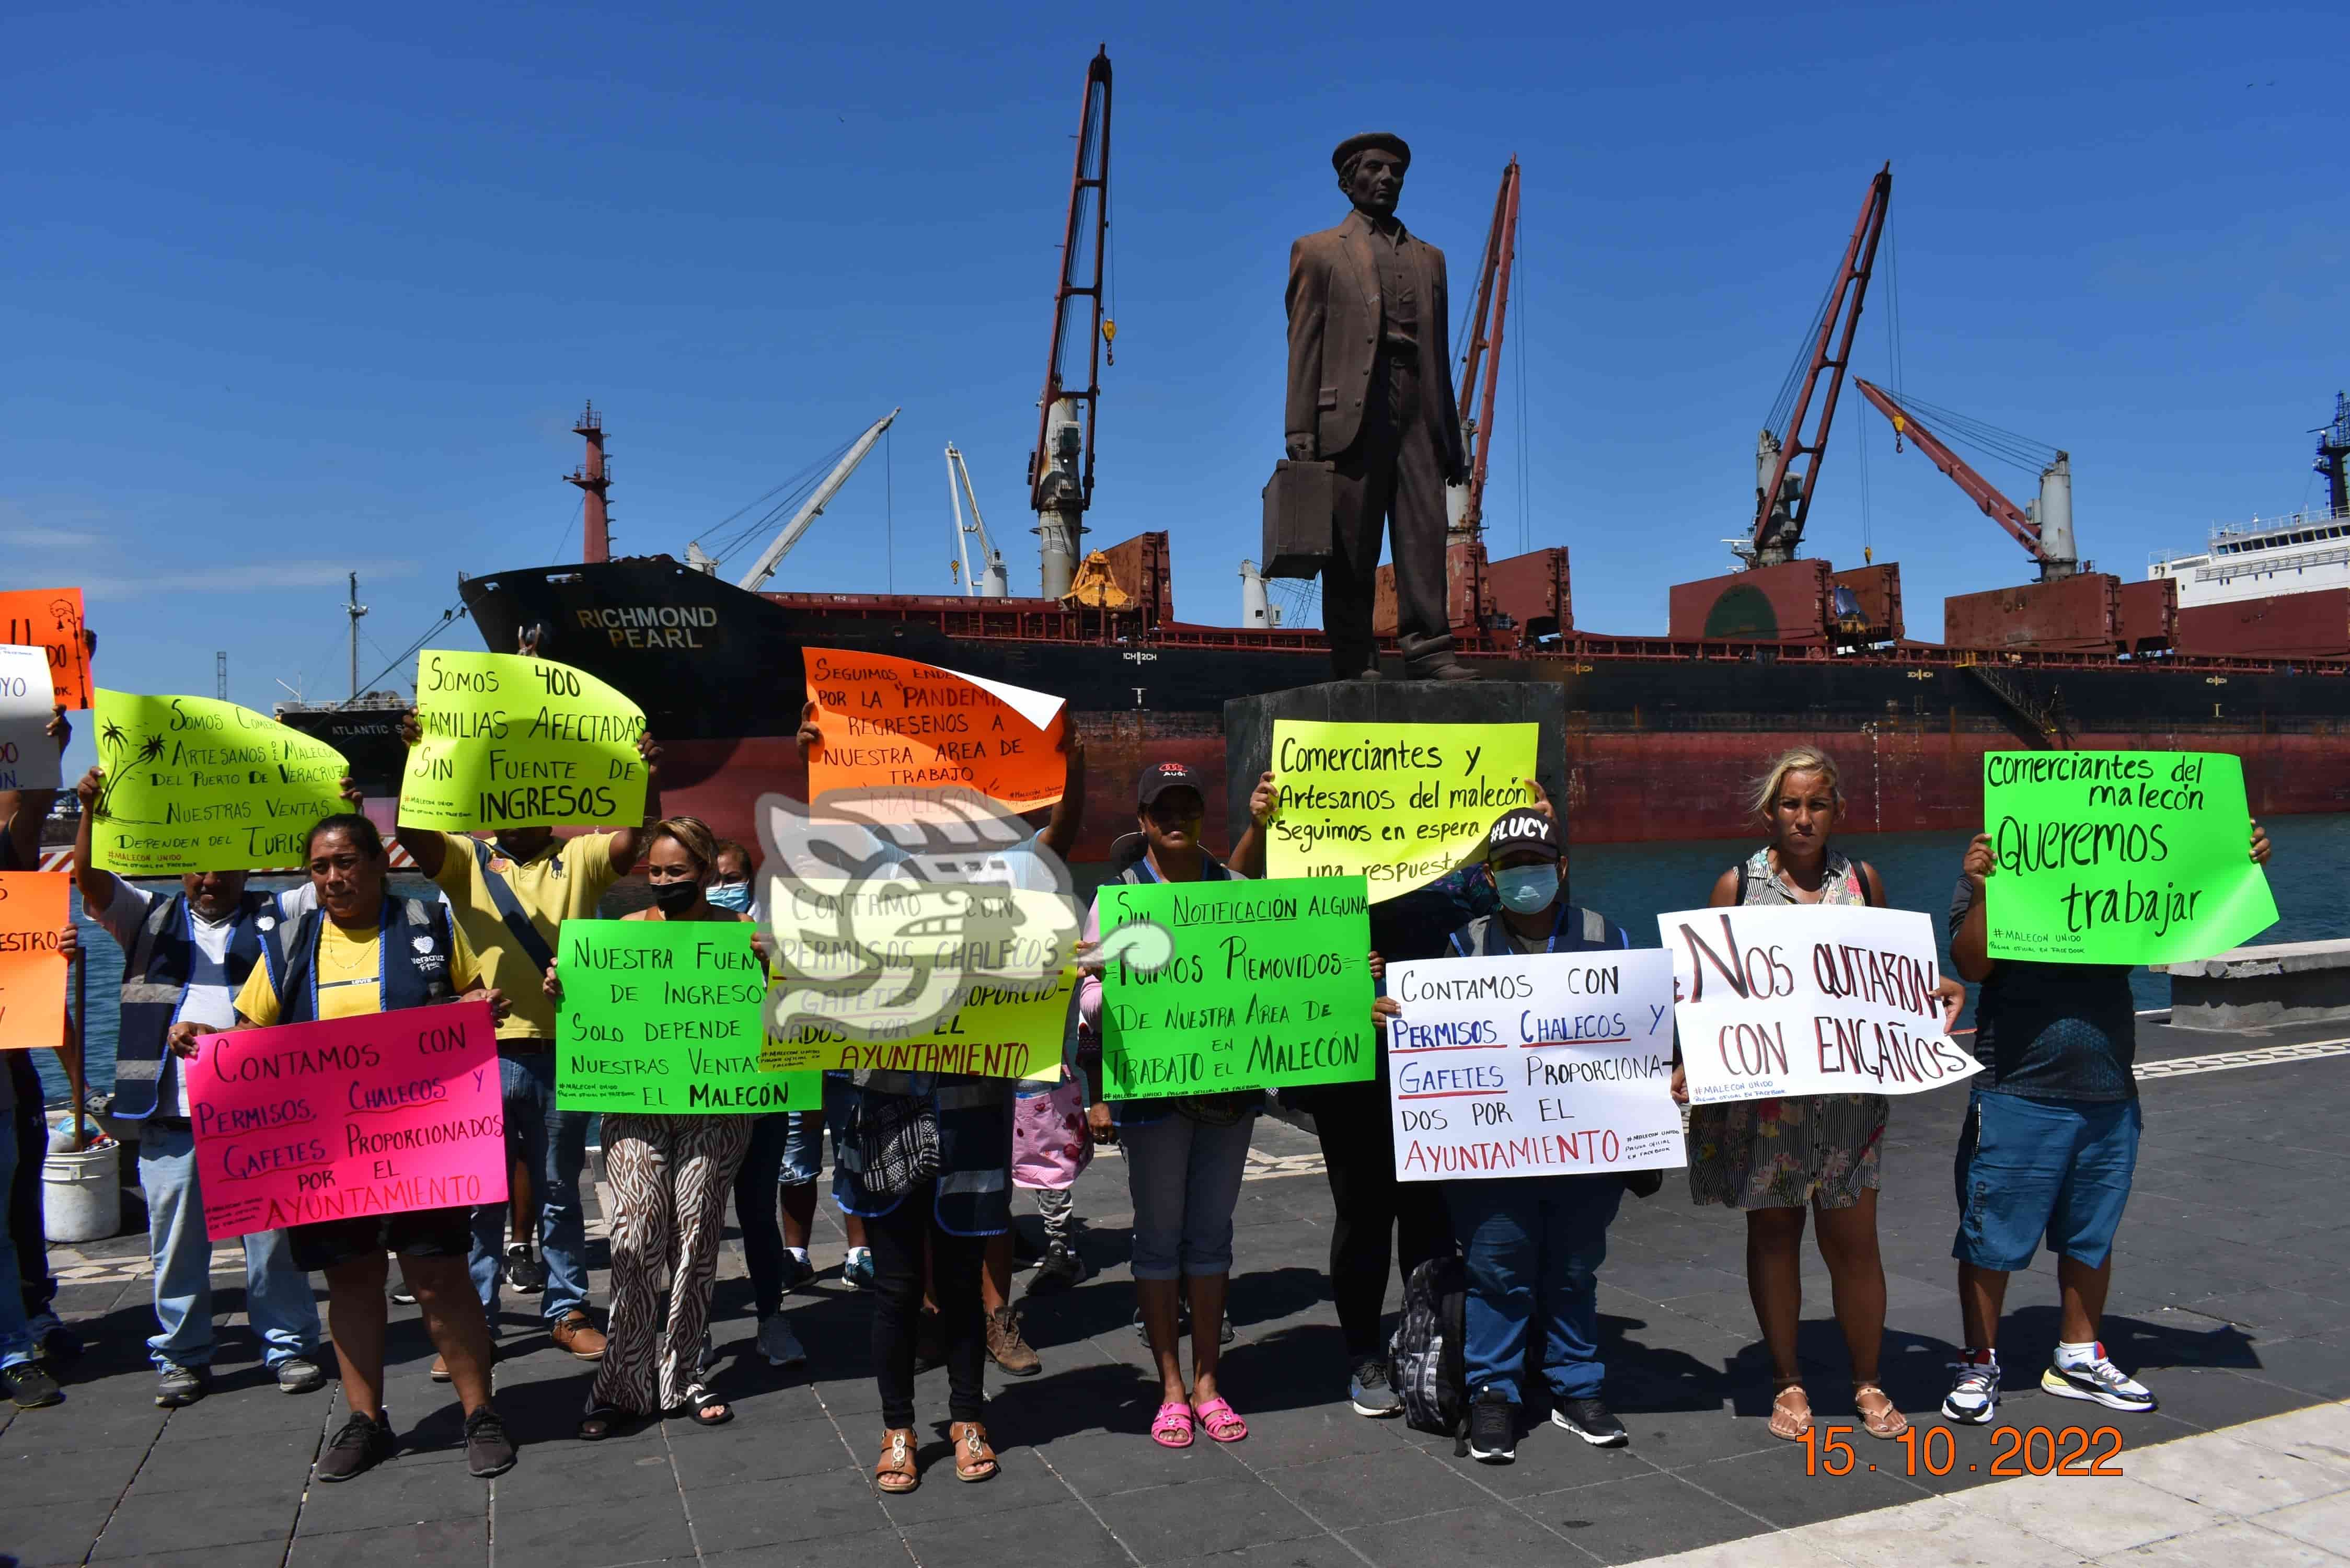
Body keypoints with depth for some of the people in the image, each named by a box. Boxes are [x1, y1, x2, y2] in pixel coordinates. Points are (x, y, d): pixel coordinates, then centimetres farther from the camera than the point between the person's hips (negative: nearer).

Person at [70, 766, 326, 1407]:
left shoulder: (276, 917, 9)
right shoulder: (151, 917, 13)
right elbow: (92, 879, 1)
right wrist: (91, 813, -13)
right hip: (171, 1113, 1)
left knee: (274, 1232, 5)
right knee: (177, 1238, 8)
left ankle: (289, 1344, 16)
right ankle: (182, 1355, 21)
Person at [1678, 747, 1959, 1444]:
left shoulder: (1862, 881, 7)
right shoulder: (1738, 884, 1)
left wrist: (1933, 989, -3)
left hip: (1847, 1090, 1)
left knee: (1853, 1238, 3)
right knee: (1773, 1232, 9)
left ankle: (1867, 1384, 22)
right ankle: (1787, 1382, 23)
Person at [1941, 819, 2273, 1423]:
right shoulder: (1994, 869, -6)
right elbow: (1971, 963, -15)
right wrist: (1982, 893, -29)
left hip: (2109, 1098, 5)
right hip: (2018, 1097, -5)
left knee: (2092, 1237, 17)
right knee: (1991, 1238, 3)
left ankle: (2078, 1359, 33)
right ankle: (1979, 1364, 17)